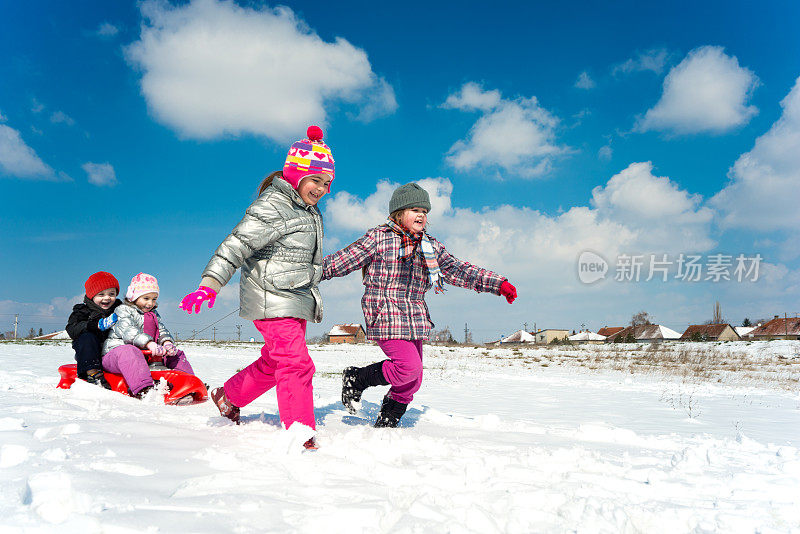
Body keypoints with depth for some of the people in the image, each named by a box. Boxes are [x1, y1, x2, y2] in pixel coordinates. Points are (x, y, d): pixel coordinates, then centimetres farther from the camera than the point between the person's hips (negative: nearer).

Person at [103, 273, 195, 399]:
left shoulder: (154, 314, 22)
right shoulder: (123, 310, -3)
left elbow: (162, 330, 8)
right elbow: (128, 331, -21)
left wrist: (167, 342, -18)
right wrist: (149, 343, -36)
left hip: (147, 354, 7)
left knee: (176, 353, -2)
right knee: (129, 353, -41)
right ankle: (143, 389, -61)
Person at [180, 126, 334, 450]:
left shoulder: (310, 211, 13)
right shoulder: (271, 207, -16)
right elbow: (235, 246, -23)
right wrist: (209, 285, -31)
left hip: (297, 301, 10)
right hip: (273, 301, -10)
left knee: (273, 362, 19)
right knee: (297, 365, -13)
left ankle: (228, 396, 40)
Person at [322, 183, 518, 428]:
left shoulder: (431, 247, 15)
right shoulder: (379, 238, -2)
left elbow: (458, 270, 14)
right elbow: (344, 260, -1)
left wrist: (498, 284, 8)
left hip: (415, 322, 7)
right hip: (386, 318, -7)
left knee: (413, 381, 7)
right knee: (409, 367, -19)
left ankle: (387, 422, 26)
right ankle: (356, 379, 3)